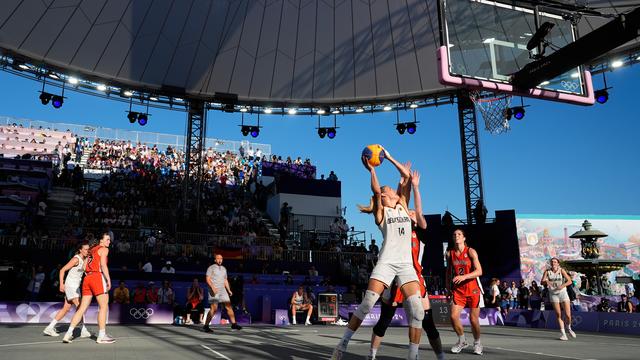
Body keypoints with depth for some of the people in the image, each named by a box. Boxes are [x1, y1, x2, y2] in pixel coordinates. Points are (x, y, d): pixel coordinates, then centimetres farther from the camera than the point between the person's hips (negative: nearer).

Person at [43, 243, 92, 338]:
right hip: (70, 285, -9)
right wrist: (61, 284, -19)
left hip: (76, 287, 9)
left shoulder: (84, 259, 9)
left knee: (66, 309, 12)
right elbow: (62, 270, -14)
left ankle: (50, 328, 21)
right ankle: (84, 331, -12)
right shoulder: (76, 259, -15)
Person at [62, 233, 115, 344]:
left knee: (82, 308, 10)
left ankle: (68, 334, 6)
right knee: (103, 306, -4)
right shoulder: (104, 249, 1)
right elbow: (103, 265, -12)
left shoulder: (91, 250, 24)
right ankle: (102, 336, -6)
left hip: (87, 278, 8)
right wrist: (109, 280, -14)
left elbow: (84, 267, 20)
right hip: (97, 277, -8)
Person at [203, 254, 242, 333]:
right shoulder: (211, 268, -1)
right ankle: (206, 326, -1)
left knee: (229, 306, -1)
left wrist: (229, 290, 12)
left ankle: (234, 324, 3)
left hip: (222, 291, 6)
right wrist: (213, 287, -23)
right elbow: (208, 279, -9)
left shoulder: (224, 269, 17)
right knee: (214, 309, -12)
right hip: (214, 291, -6)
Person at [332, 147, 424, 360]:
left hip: (406, 264, 3)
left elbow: (407, 176, 15)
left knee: (416, 311, -10)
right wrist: (371, 169, -6)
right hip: (386, 262, -3)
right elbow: (375, 190, -11)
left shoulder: (403, 206, 20)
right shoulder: (381, 211, 10)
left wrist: (389, 157, 16)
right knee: (366, 304, -12)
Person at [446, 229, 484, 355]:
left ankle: (477, 343, 28)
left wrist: (464, 277, -29)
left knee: (473, 319, 1)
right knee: (454, 316, -12)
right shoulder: (449, 253, 3)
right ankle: (462, 341, 13)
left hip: (472, 289, -2)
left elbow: (479, 271, -15)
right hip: (457, 290, 3)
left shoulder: (471, 252, -8)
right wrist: (448, 288, 12)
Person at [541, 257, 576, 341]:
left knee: (568, 315, -4)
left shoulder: (561, 270, -4)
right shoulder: (547, 271, -1)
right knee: (558, 315, -3)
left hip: (563, 293, -1)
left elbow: (569, 281, -11)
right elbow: (542, 282, -9)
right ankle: (563, 333, 6)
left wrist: (562, 286, -28)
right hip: (553, 294, 1)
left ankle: (568, 328, 26)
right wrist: (546, 281, -31)